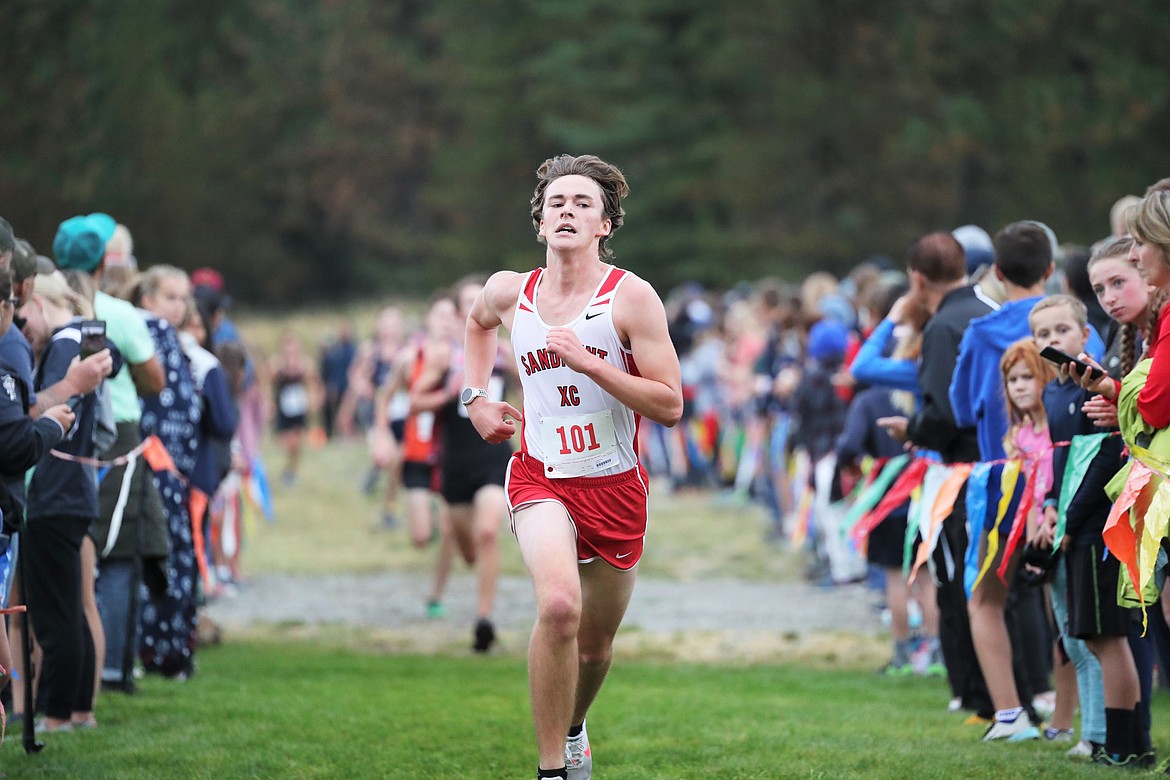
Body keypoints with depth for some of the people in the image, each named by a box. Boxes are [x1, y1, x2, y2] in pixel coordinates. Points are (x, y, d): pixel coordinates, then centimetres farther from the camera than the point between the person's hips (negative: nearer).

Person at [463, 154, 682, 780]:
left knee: (595, 646, 15)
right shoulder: (510, 292, 0)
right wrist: (475, 397, 14)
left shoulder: (630, 297, -10)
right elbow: (479, 320, 27)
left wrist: (587, 362, -23)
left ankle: (573, 729, 49)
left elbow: (670, 406, -14)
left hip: (616, 487, 0)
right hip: (541, 476, 0)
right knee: (559, 605, -29)